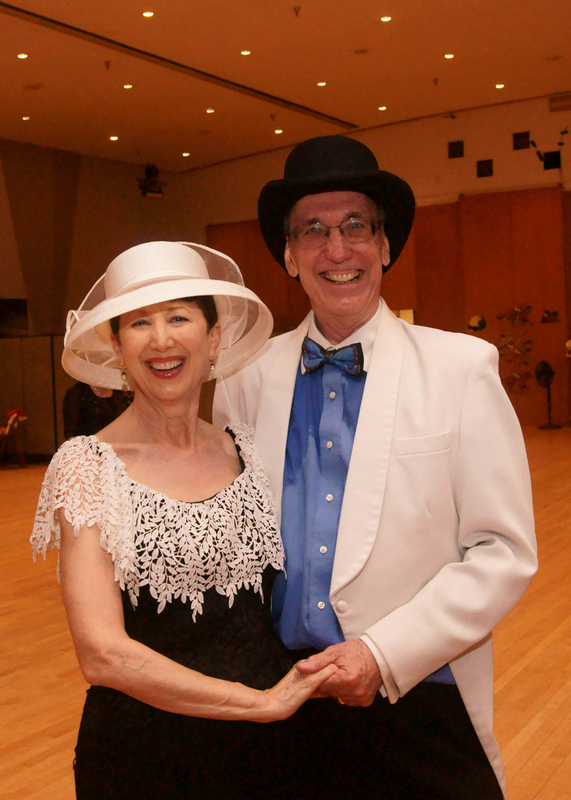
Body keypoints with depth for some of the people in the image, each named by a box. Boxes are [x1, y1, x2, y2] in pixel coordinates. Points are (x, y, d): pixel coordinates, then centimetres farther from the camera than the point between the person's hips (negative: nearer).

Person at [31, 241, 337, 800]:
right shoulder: (88, 466, -14)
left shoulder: (245, 451, -1)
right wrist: (261, 701, -17)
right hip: (141, 752, -4)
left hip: (266, 745, 4)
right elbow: (103, 655, -19)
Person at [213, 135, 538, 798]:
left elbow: (503, 555, -9)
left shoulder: (461, 369, -7)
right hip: (279, 697, 2)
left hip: (418, 699, -2)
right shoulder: (248, 380, 0)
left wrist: (384, 655, -16)